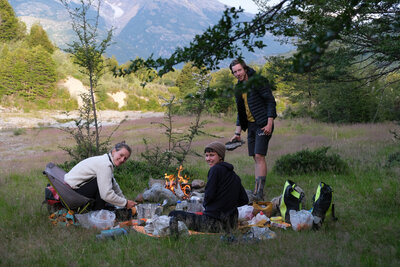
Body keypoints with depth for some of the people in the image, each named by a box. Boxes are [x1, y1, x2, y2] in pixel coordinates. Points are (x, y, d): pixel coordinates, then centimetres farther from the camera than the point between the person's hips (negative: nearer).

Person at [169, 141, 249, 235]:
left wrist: (205, 204, 6)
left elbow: (209, 195, -14)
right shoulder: (234, 175, 13)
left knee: (173, 216, 0)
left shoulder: (215, 169, -8)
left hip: (214, 222, -8)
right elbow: (244, 200, 14)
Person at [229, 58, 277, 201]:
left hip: (263, 125, -7)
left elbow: (271, 102, -11)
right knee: (256, 158, 7)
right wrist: (237, 133, 17)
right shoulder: (239, 88, 15)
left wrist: (269, 124, -19)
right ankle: (257, 191, 10)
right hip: (251, 125, 7)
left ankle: (259, 191, -18)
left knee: (259, 156, -15)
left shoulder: (258, 82, -8)